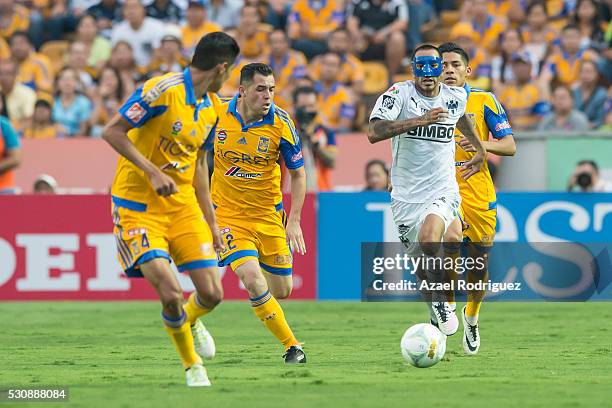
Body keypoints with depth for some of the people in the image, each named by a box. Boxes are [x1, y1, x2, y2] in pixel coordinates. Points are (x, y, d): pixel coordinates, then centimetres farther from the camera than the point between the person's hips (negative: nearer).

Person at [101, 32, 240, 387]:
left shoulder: (212, 107, 8)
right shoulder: (163, 90, -17)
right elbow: (112, 131, -17)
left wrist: (211, 221, 18)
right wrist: (153, 172, -24)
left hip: (183, 204, 7)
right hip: (139, 206, -7)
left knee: (212, 294, -3)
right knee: (171, 294, -20)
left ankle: (190, 322, 34)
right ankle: (193, 366, 5)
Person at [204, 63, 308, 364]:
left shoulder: (281, 124, -12)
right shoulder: (217, 115, -11)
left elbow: (298, 174, -1)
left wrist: (294, 221, -9)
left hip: (269, 215, 2)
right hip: (227, 214, -2)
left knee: (281, 291, 8)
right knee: (253, 280, -21)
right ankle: (292, 347, -9)